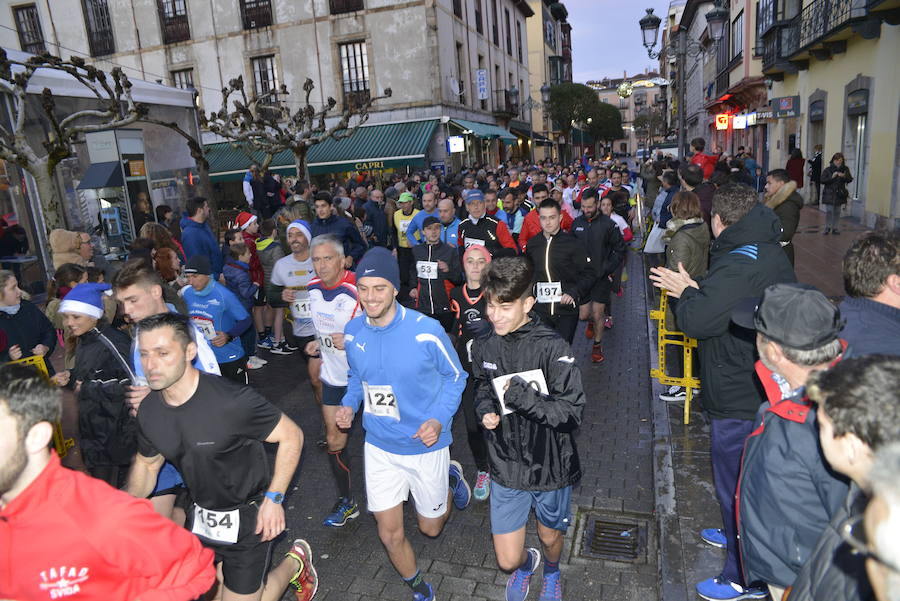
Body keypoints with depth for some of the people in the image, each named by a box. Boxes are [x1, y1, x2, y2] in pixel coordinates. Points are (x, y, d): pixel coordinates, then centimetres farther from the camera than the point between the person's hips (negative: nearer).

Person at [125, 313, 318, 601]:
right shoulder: (148, 411, -9)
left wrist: (273, 499, -22)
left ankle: (294, 563, 32)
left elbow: (291, 436, -21)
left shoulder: (231, 401, -30)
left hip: (247, 516, -6)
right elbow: (146, 464, 10)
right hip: (203, 516, 7)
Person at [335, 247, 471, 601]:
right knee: (390, 534, 10)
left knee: (430, 528, 18)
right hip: (379, 446, 3)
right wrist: (350, 405, -10)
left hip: (425, 446, -3)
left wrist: (439, 419, -23)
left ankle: (450, 478, 49)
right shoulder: (353, 333, -8)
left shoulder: (426, 331, -22)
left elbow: (455, 377, -8)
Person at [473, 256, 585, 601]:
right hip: (506, 467, 3)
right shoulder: (486, 348, -6)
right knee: (507, 560, 8)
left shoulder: (551, 347, -21)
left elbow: (572, 411, -23)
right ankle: (527, 562, 48)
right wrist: (486, 410, -7)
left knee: (550, 537, 24)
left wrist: (520, 396, -31)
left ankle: (551, 573, 61)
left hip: (550, 465, -2)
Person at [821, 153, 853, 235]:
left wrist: (844, 176, -17)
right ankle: (827, 228, 7)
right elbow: (822, 180, -8)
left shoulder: (845, 169, 6)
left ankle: (835, 228, 13)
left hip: (840, 194, 2)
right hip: (829, 194, -2)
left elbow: (850, 179, 2)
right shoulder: (828, 169, -3)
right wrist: (832, 177, -19)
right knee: (829, 212, -5)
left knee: (837, 212, 6)